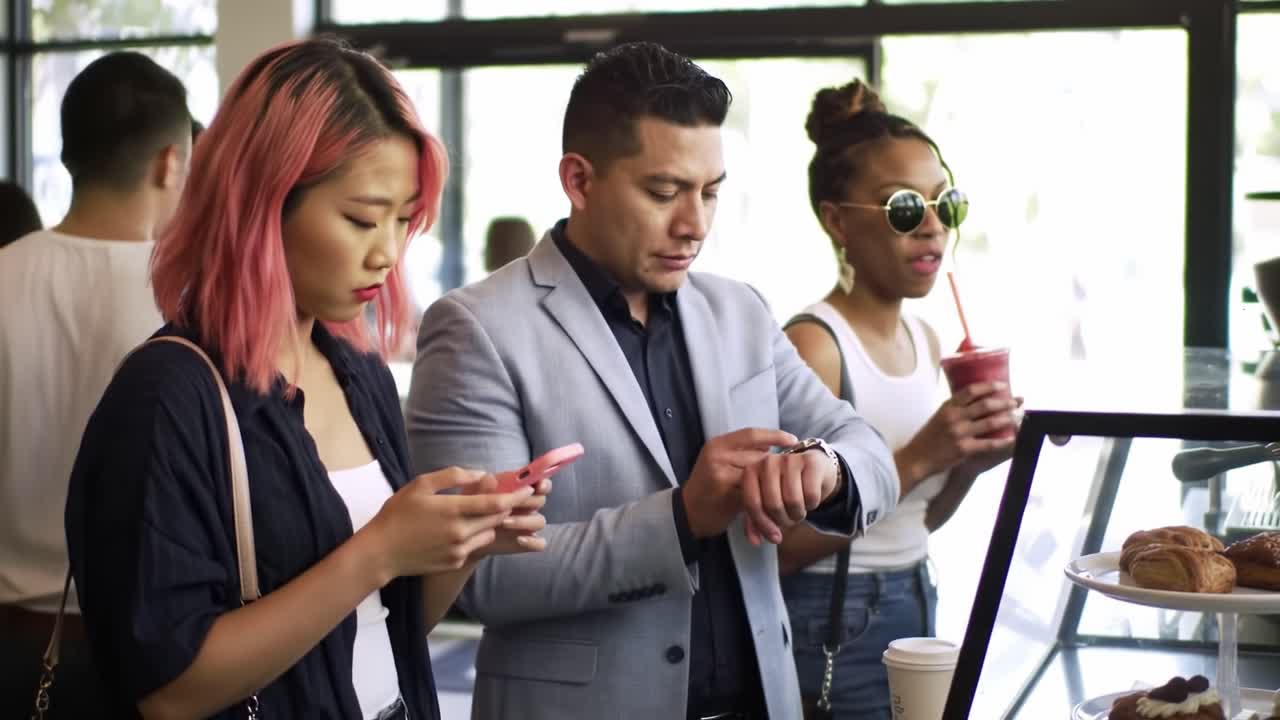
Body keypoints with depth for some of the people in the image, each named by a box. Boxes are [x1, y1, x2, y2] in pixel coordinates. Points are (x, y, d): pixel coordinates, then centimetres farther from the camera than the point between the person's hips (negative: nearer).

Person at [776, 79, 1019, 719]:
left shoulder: (924, 340, 7)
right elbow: (784, 546, -20)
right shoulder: (812, 345, -17)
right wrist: (918, 459, -24)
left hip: (915, 606, 8)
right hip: (829, 630, -8)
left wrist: (967, 464, -3)